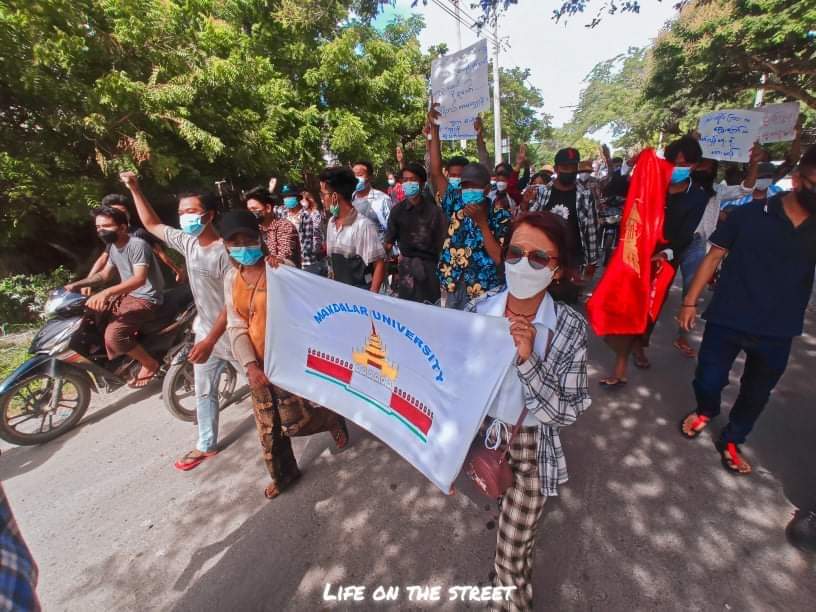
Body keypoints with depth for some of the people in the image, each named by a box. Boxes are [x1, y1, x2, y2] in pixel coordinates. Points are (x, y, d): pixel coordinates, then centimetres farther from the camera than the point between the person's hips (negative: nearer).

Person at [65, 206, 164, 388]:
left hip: (146, 299, -10)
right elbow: (105, 274, 21)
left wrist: (106, 293, -42)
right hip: (127, 295, 10)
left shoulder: (138, 245, -20)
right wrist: (76, 285, 8)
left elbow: (139, 279, -33)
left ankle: (150, 364, -6)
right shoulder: (113, 247, 10)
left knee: (113, 334, -25)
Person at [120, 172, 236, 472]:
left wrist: (210, 341, -28)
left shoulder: (226, 251, -22)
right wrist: (135, 190, 12)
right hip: (205, 333, 8)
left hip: (231, 336, -8)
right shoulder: (188, 242, 2)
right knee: (204, 392, 19)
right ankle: (206, 445, 36)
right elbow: (152, 225, 20)